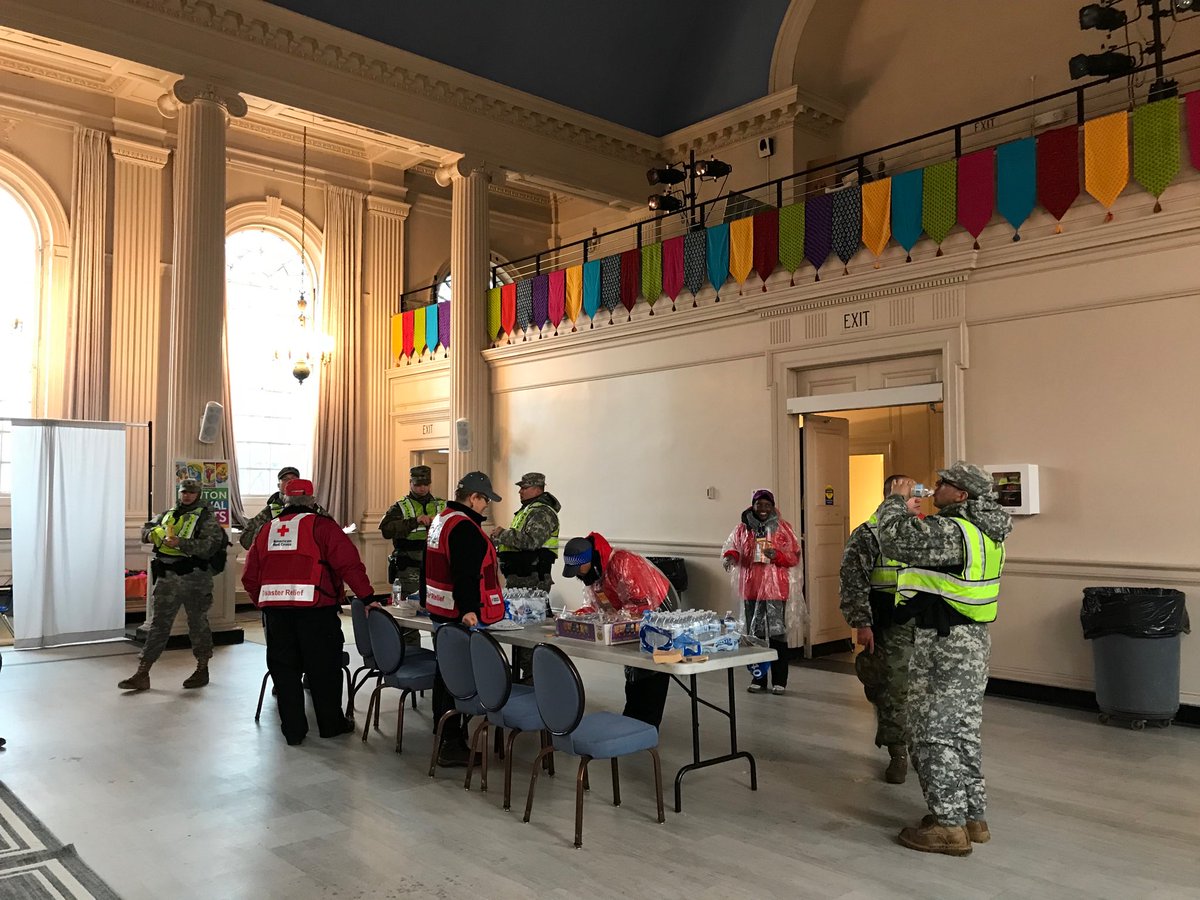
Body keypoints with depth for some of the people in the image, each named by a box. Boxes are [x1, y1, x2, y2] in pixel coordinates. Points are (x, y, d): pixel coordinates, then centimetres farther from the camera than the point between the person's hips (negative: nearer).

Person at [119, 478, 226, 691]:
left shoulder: (206, 518, -4)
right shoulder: (169, 514, 15)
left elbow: (209, 547, -16)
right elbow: (147, 528, 26)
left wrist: (181, 543, -26)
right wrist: (152, 534, 2)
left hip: (194, 579, -5)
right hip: (167, 578, 5)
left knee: (198, 623, 8)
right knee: (158, 624, 6)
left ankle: (202, 670, 23)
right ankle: (142, 674, 8)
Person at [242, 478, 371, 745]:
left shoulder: (267, 530, 15)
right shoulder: (321, 525, 0)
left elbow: (250, 577, 16)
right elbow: (349, 562, -10)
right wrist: (366, 597, -7)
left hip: (275, 610, 4)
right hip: (314, 609, -4)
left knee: (284, 670, 14)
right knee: (324, 669, 10)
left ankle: (293, 730, 18)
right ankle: (331, 724, 21)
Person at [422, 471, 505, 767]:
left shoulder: (440, 520, 15)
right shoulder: (464, 528, -18)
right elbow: (465, 574, -28)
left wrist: (426, 599, 32)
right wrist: (468, 609, -33)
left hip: (440, 610, 11)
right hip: (462, 616, -11)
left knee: (445, 672, 19)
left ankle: (443, 733, 32)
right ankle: (452, 745, -2)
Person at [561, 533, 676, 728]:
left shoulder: (623, 564, -35)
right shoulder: (592, 571, -5)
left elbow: (647, 602, -36)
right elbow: (599, 605, 5)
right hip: (633, 622, 9)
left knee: (651, 675, -6)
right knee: (632, 674, 17)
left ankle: (647, 726, 2)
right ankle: (631, 720, 28)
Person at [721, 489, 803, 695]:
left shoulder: (783, 528, 2)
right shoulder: (743, 529, 8)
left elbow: (795, 556, 1)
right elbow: (730, 548, 7)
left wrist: (777, 555, -18)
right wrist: (730, 556, -17)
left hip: (776, 588, -3)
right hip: (751, 588, 3)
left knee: (777, 633, -4)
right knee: (755, 634, 9)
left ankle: (779, 680, 6)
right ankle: (758, 679, 19)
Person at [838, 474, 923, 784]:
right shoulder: (868, 534, -8)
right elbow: (852, 582, -12)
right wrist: (862, 624, -15)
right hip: (891, 630, -5)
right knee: (892, 694, 2)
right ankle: (898, 755, 17)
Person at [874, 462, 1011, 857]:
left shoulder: (951, 531, -21)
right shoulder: (985, 533, 11)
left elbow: (895, 541, -24)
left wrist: (897, 499, -10)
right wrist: (906, 509, 17)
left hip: (944, 645, -10)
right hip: (972, 640, 10)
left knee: (935, 733, 0)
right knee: (962, 730, 18)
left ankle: (949, 825, 7)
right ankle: (973, 817, 27)